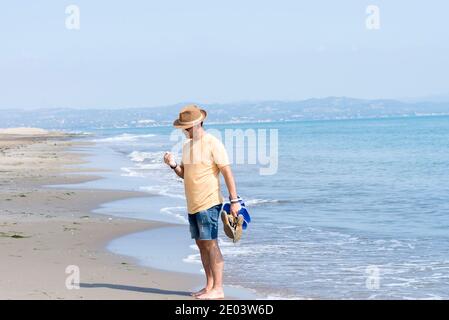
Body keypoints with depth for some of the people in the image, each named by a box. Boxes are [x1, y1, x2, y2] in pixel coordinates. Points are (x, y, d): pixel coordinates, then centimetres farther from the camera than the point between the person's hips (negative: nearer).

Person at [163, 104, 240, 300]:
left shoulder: (213, 144, -10)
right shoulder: (186, 145, 14)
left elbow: (227, 172, -12)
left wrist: (234, 200, -16)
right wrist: (173, 165, -1)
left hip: (209, 203, -8)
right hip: (193, 204, 8)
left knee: (210, 244, -9)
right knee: (201, 244, 10)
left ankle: (218, 289, -6)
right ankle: (209, 286, 16)